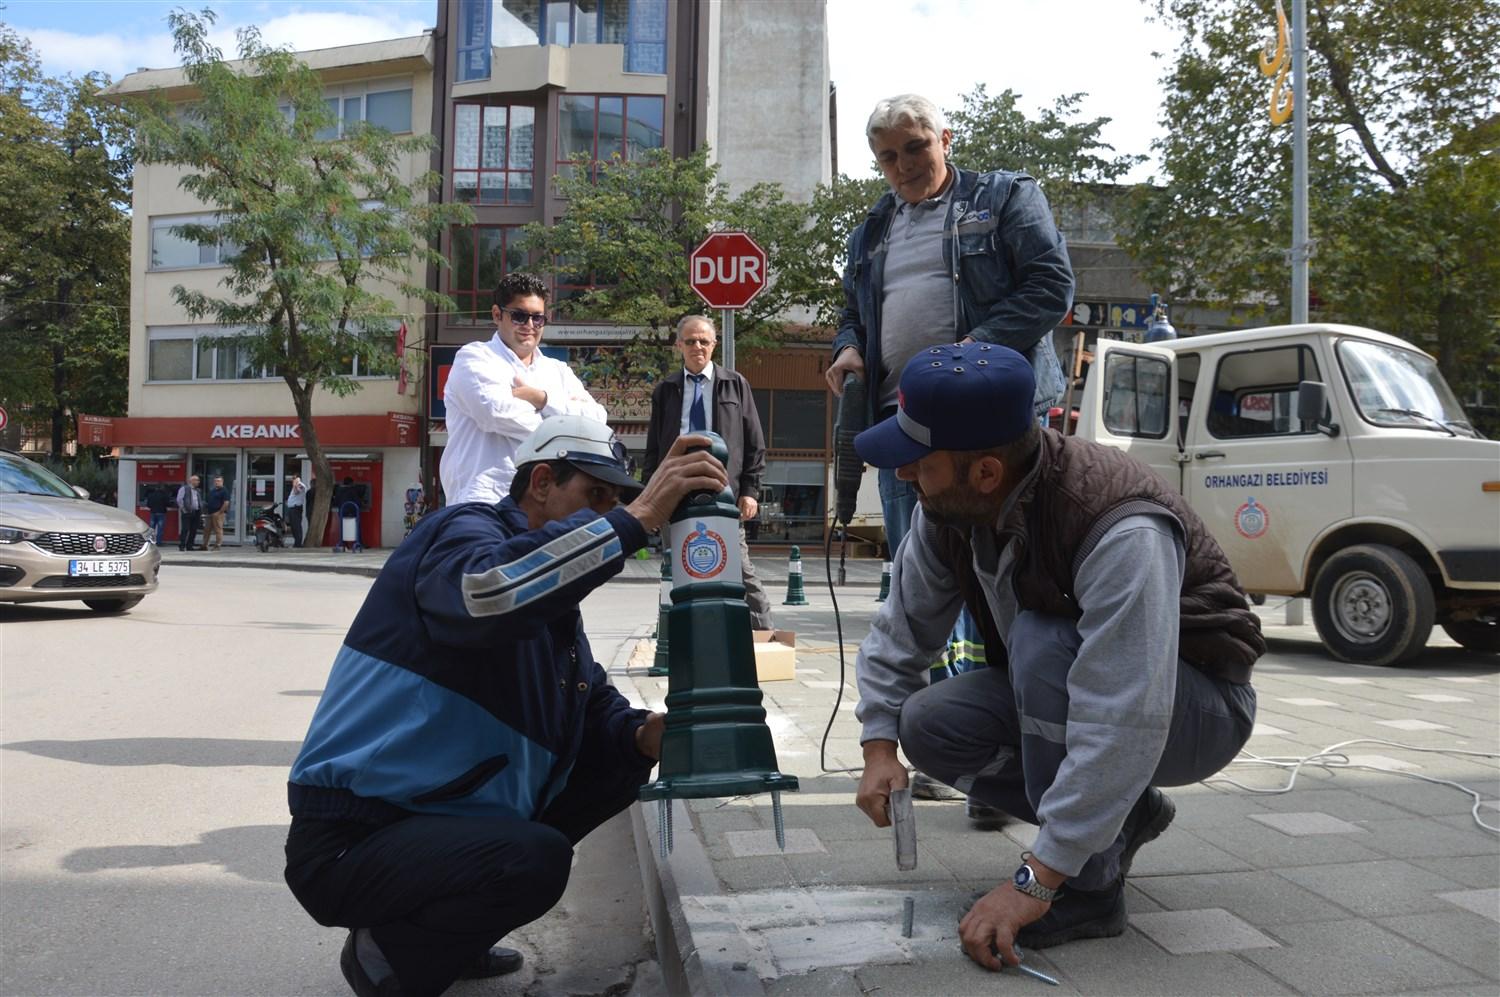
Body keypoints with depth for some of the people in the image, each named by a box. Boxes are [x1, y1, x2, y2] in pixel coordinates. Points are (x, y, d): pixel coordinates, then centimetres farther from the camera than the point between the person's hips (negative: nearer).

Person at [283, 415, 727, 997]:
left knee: (619, 768, 7)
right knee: (536, 859, -31)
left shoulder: (553, 600, 13)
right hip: (350, 842, -9)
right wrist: (637, 519, -38)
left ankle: (449, 930, 13)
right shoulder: (463, 532, -14)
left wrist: (641, 736, -11)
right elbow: (486, 592, -39)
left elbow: (596, 708, 12)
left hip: (452, 818, 9)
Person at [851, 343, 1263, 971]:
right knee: (928, 723, -14)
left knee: (1043, 642, -35)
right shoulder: (946, 510, -14)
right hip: (1065, 688, 7)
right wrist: (879, 748, -16)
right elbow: (902, 630, -3)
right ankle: (1122, 816, 5)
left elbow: (1122, 729, -41)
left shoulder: (1123, 531, -37)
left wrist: (1035, 882, -40)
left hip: (1196, 707, -7)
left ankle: (1089, 886, -19)